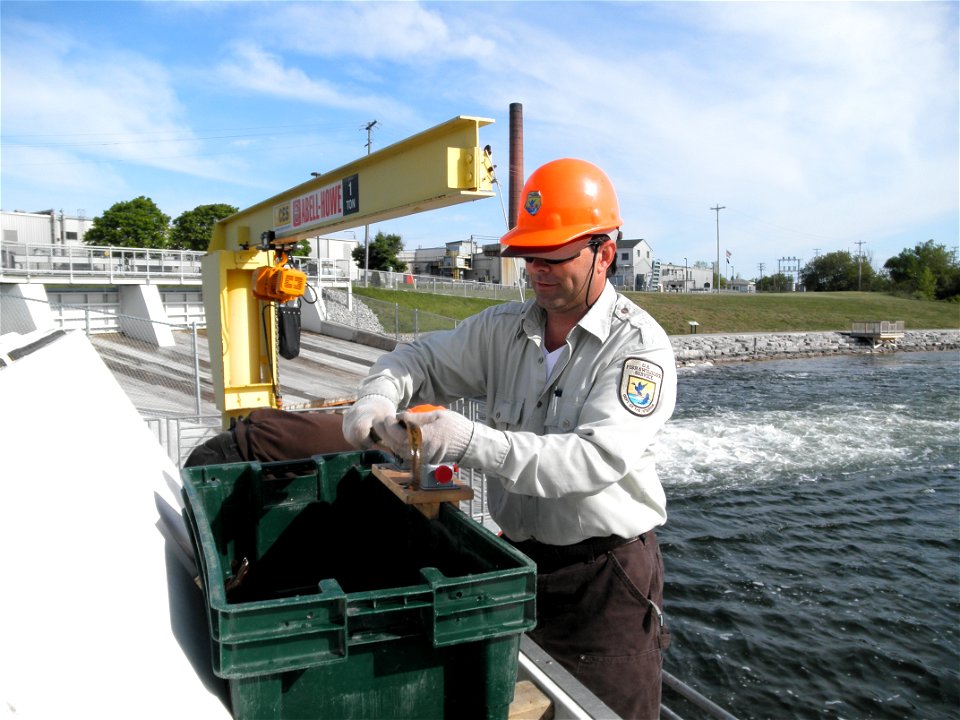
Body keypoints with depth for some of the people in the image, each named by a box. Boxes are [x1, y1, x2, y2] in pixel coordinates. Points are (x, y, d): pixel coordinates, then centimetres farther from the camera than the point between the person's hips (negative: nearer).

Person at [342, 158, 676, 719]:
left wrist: (471, 443, -36)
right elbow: (424, 359, 10)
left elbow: (597, 459, -28)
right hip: (517, 560, 5)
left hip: (607, 575, -5)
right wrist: (380, 395, -14)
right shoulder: (503, 329, 1)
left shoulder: (639, 347, -16)